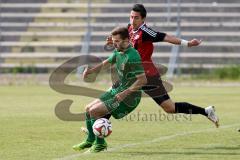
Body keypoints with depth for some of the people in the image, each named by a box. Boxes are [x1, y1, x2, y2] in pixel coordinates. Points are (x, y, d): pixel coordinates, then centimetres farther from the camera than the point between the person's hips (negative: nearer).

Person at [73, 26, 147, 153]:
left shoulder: (132, 57, -24)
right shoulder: (118, 52, 5)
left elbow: (143, 80, -28)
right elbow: (107, 62, 21)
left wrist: (125, 93, -28)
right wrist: (91, 70, 4)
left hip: (129, 98, -10)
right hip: (117, 90, 10)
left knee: (94, 111, -17)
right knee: (88, 108, 13)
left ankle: (100, 143, -2)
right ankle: (90, 141, 29)